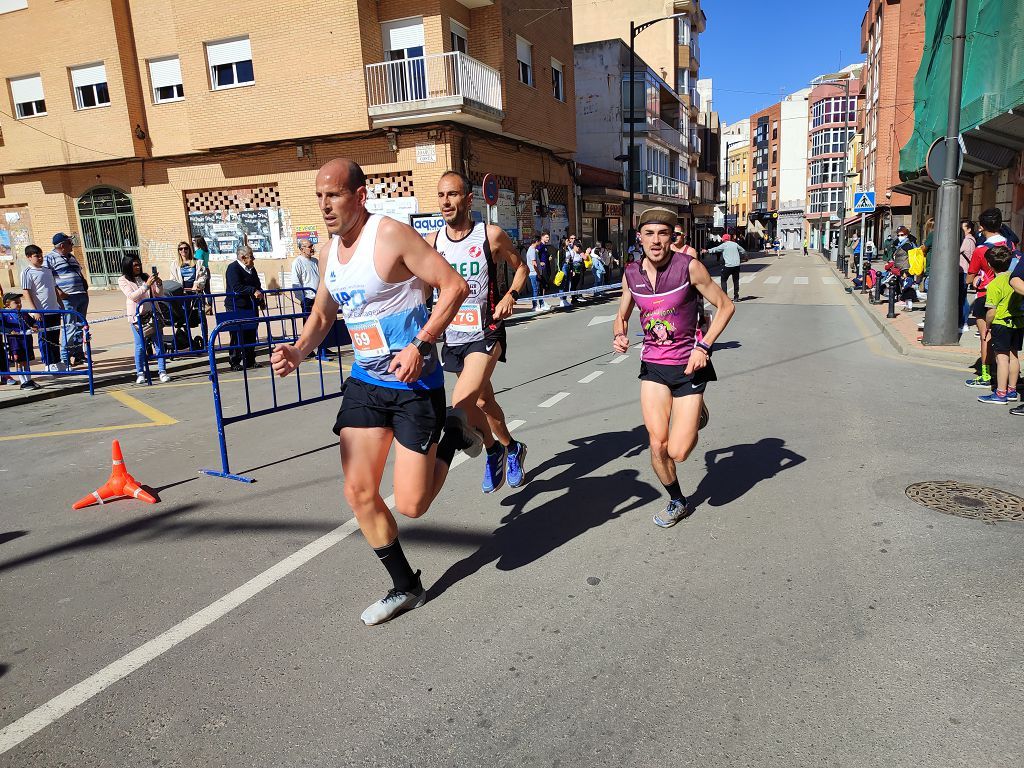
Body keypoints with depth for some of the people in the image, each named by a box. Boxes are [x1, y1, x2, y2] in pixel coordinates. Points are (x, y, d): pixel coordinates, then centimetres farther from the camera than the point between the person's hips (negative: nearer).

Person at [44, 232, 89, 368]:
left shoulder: (71, 257, 20)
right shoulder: (50, 258, -5)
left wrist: (85, 287, 15)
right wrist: (57, 291, -19)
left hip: (82, 295, 8)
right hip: (67, 297, -8)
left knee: (80, 326, 13)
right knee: (69, 327, -9)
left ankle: (79, 353, 22)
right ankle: (65, 358, -3)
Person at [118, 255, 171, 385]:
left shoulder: (145, 277, 12)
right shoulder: (123, 280, 3)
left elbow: (159, 295, 11)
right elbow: (132, 296, -12)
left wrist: (159, 284, -8)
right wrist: (146, 285, -22)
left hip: (152, 314, 3)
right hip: (137, 316, -3)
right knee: (140, 345, -3)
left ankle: (162, 371, 1)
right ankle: (140, 373, 7)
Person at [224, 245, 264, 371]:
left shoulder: (251, 269, 16)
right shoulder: (233, 268, -11)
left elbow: (257, 285, 23)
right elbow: (236, 287, -23)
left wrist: (261, 300, 10)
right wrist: (253, 291, -30)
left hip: (251, 307, 8)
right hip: (236, 308, -8)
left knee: (251, 335, 9)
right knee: (236, 336, -3)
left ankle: (250, 361, 18)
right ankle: (235, 363, 4)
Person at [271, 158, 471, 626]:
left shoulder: (391, 235, -15)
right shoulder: (328, 251, 8)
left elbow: (454, 287, -17)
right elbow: (322, 315, 20)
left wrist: (420, 346, -25)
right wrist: (299, 350, 0)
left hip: (414, 384, -7)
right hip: (365, 381, 7)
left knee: (410, 505, -6)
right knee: (359, 492, 4)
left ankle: (452, 435, 22)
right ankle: (405, 588, 23)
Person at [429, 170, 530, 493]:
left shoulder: (491, 234, -8)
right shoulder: (432, 241, 2)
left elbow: (520, 267, 6)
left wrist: (511, 295, -12)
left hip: (486, 335, -5)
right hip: (453, 337, 5)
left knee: (461, 402, -22)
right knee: (483, 402, 18)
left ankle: (494, 451, 5)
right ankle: (511, 448, 44)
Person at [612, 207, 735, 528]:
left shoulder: (689, 267, -13)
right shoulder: (631, 274, -1)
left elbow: (725, 306, -5)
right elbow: (622, 315, 15)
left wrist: (704, 347, -14)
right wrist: (618, 335, -7)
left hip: (689, 365, -3)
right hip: (653, 365, 3)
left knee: (677, 452, -6)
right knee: (658, 445, -4)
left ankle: (696, 415, 31)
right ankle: (677, 502, 25)